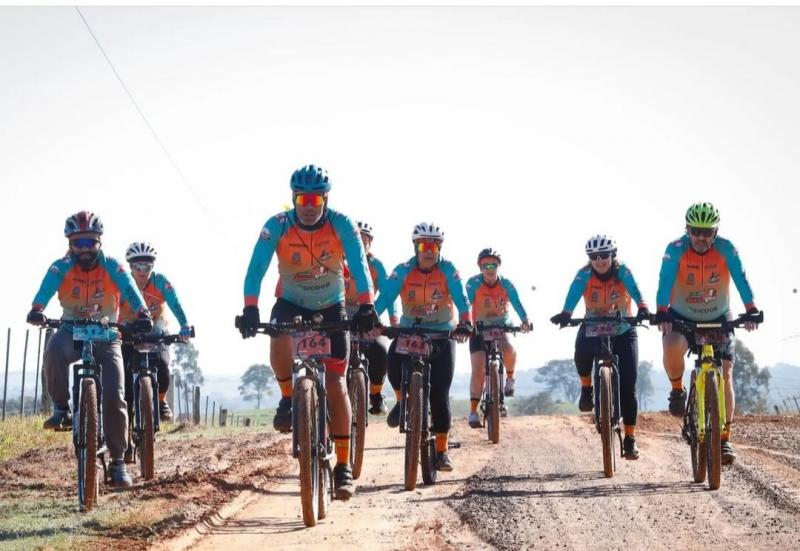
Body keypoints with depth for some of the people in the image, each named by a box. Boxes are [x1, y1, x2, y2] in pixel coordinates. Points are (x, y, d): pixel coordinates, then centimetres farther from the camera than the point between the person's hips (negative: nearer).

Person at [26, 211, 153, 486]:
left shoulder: (112, 266, -11)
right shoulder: (61, 267, -11)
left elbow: (130, 289, -28)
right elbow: (47, 287, -30)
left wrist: (142, 313, -48)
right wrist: (37, 309, -53)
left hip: (106, 336, 0)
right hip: (72, 332, 0)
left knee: (114, 397, -13)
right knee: (54, 349, -37)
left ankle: (118, 460, 0)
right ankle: (61, 407, -17)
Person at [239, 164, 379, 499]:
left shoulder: (341, 225, -21)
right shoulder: (277, 226, -21)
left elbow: (359, 265, -31)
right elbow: (256, 269, -29)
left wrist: (366, 307, -46)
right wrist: (250, 310, -45)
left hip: (331, 305, 0)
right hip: (291, 301, 0)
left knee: (336, 382, -9)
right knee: (279, 343, -34)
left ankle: (343, 467, -4)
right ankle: (288, 398, -3)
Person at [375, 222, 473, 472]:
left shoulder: (447, 269, -12)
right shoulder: (404, 270, -11)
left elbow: (462, 299, -23)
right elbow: (385, 297, -22)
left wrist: (465, 324, -41)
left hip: (442, 333, -1)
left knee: (439, 392, -9)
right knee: (394, 359, -31)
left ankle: (441, 450, 1)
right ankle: (402, 400, 1)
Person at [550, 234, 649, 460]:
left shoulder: (622, 271, -17)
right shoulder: (584, 275, -16)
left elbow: (634, 290, -36)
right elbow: (574, 294, -34)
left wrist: (643, 309, -57)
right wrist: (565, 314, -55)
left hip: (623, 330, 0)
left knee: (628, 385, -9)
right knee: (582, 350, -33)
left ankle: (630, 437, 0)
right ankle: (586, 388, -1)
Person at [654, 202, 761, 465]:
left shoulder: (726, 249, -17)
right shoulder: (676, 249, -19)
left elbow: (740, 278, -28)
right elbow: (665, 281, -31)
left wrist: (751, 310, -43)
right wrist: (661, 312, -48)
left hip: (718, 319, 1)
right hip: (682, 317, -1)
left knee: (725, 375, -8)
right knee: (672, 348, -33)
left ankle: (725, 439, 1)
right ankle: (677, 390, -3)